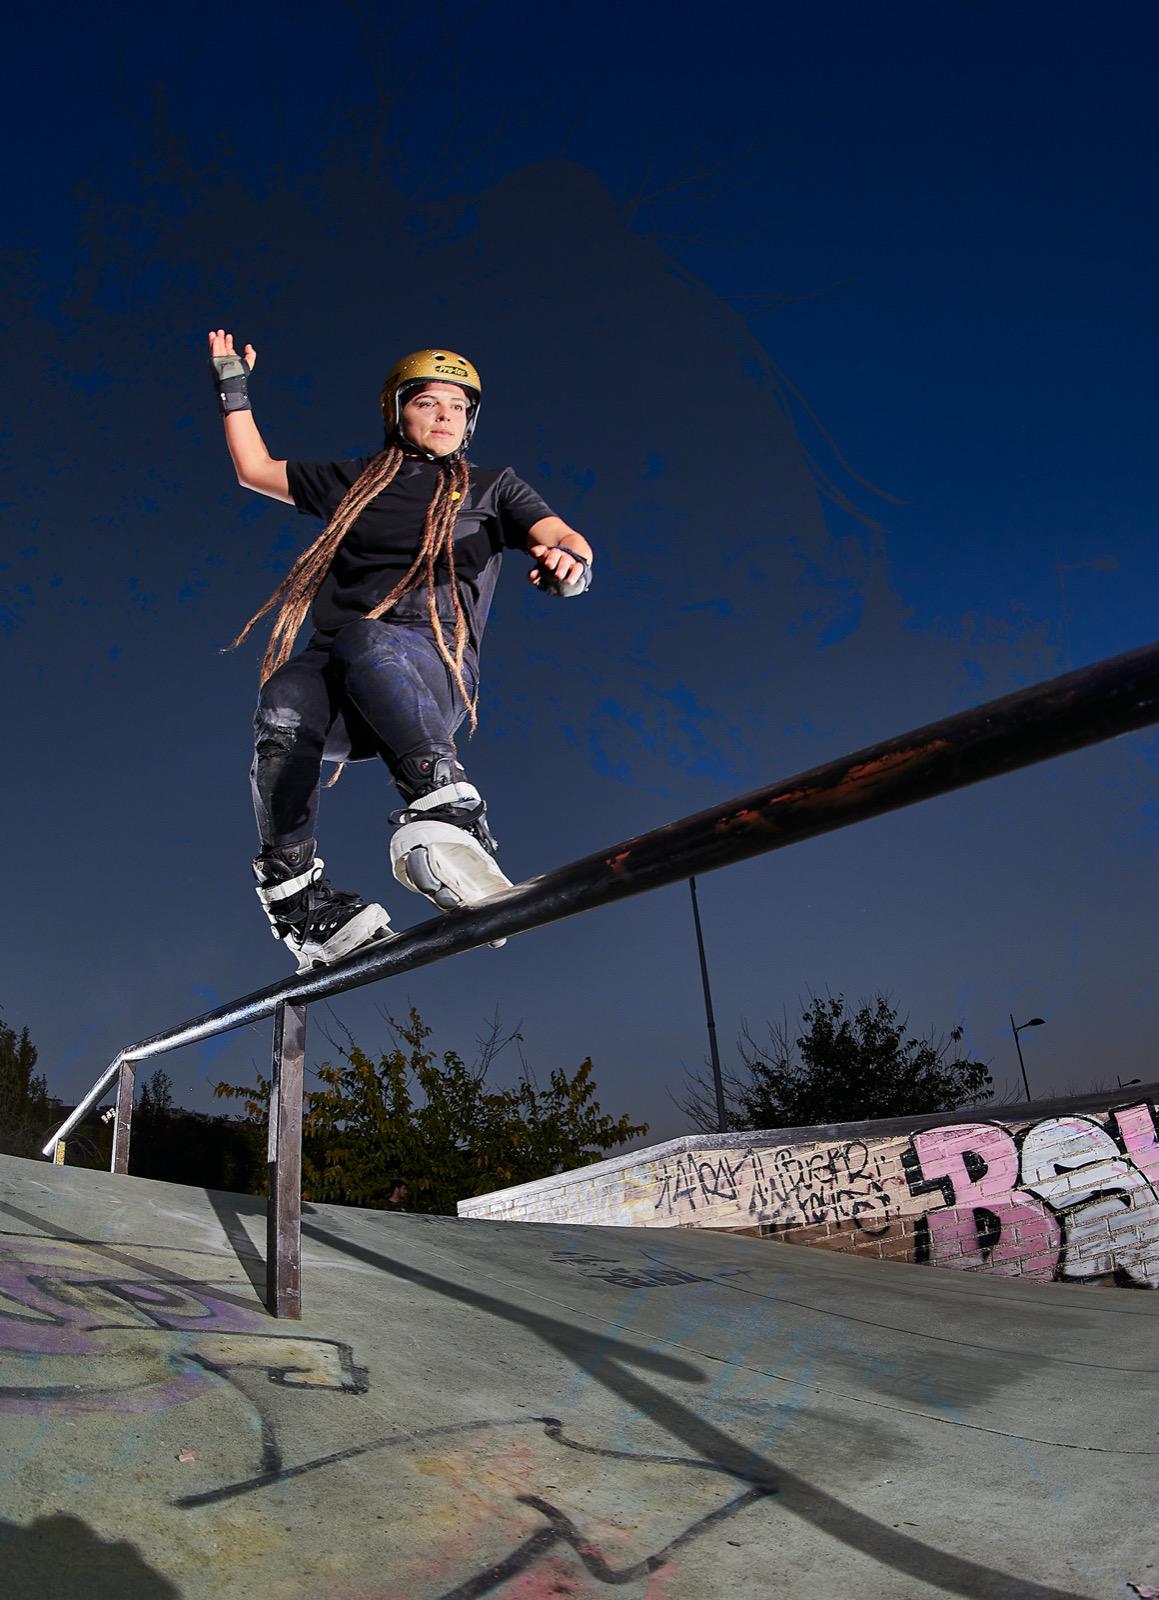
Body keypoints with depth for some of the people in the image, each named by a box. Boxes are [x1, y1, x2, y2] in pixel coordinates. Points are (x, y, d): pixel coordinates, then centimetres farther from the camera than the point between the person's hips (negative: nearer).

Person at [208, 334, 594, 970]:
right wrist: (234, 389, 40)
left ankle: (444, 810, -60)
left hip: (432, 664, -2)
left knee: (368, 642, -40)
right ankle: (293, 892, -27)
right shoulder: (356, 479, 29)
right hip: (330, 661, 3)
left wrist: (569, 559, -19)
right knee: (281, 712, -33)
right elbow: (255, 470, 40)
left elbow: (563, 538, 5)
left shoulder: (492, 486, 22)